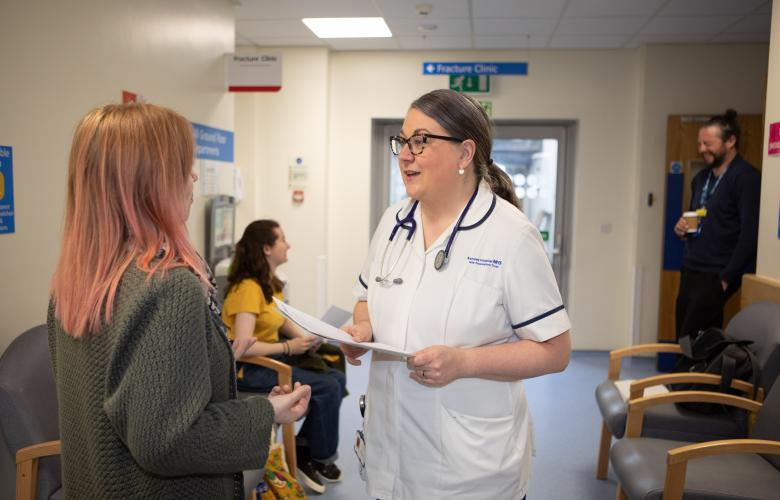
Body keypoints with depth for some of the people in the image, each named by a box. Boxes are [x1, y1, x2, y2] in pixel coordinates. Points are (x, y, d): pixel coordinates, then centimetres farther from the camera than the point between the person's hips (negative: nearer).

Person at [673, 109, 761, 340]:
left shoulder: (746, 177, -10)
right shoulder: (701, 178, 15)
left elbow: (750, 233, -16)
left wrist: (727, 277, -17)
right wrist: (683, 228, 3)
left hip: (717, 275, -8)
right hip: (691, 271, 8)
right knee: (684, 339, 8)